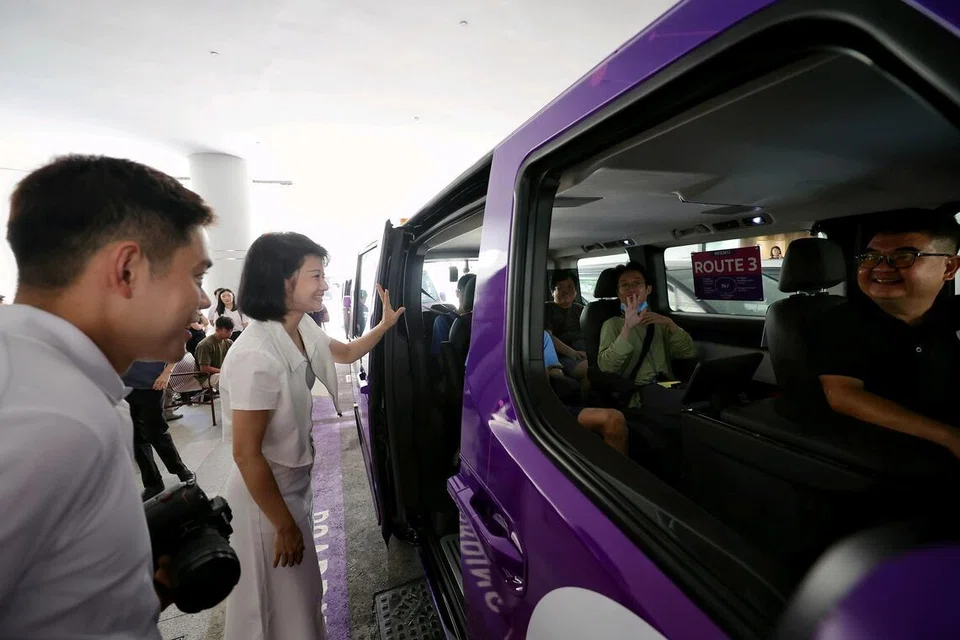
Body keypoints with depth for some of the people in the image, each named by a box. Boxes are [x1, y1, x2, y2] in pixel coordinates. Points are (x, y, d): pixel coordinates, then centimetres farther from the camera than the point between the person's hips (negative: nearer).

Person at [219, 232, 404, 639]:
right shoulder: (256, 356, -32)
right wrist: (284, 526, -18)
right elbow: (246, 454, -26)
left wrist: (386, 323, 5)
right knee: (280, 607, 16)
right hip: (265, 493, -8)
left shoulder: (303, 330, -5)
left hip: (295, 481, 8)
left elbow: (347, 353, 16)